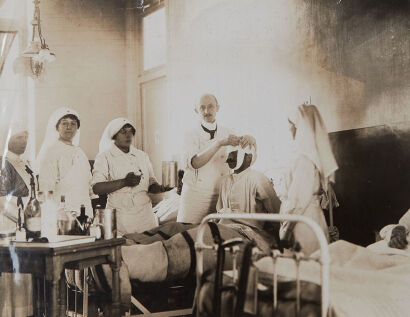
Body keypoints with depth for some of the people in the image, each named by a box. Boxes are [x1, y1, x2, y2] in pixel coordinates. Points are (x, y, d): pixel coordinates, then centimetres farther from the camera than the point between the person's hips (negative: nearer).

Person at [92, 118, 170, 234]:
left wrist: (161, 188, -4)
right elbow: (96, 188, -10)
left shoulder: (142, 156, 16)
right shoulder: (104, 157, 1)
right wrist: (124, 182, -21)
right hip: (120, 215, -4)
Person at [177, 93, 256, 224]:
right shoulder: (191, 135, -1)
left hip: (221, 195, 3)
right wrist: (220, 143, -30)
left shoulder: (226, 133, 10)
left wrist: (250, 140, -18)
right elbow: (194, 163, -19)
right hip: (195, 194, -2)